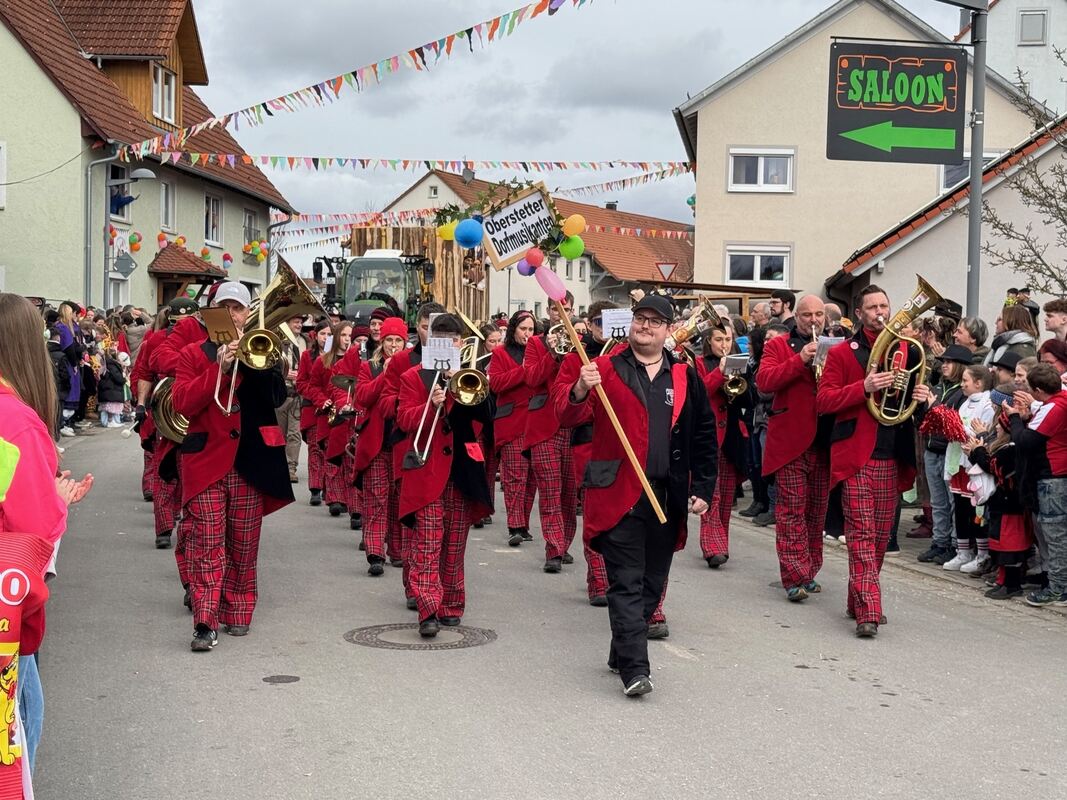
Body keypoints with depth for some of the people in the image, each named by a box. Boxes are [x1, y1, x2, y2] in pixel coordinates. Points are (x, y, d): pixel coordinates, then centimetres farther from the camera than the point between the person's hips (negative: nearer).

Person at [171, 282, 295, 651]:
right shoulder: (194, 354, 9)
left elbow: (276, 397, -3)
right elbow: (182, 403, -6)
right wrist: (220, 368, -14)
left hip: (250, 460, 2)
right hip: (207, 458, -2)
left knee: (244, 544, 8)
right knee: (207, 541, -9)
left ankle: (238, 613, 20)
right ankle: (205, 622, -10)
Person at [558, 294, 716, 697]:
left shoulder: (686, 378, 10)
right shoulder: (605, 370, 2)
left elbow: (704, 437, 13)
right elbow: (565, 417, -7)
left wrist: (702, 489, 6)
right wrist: (580, 391, -28)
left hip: (669, 497, 4)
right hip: (619, 495, -4)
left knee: (651, 583, 12)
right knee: (626, 583, -7)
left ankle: (622, 653, 29)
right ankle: (635, 668, -7)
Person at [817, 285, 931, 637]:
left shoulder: (905, 350, 14)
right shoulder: (841, 353, 2)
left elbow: (912, 390, 24)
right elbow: (823, 400, -5)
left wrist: (922, 396, 0)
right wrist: (864, 387, -19)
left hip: (891, 457, 5)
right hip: (855, 455, -5)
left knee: (881, 536, 10)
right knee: (861, 533, -10)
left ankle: (859, 601, 23)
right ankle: (868, 612, -14)